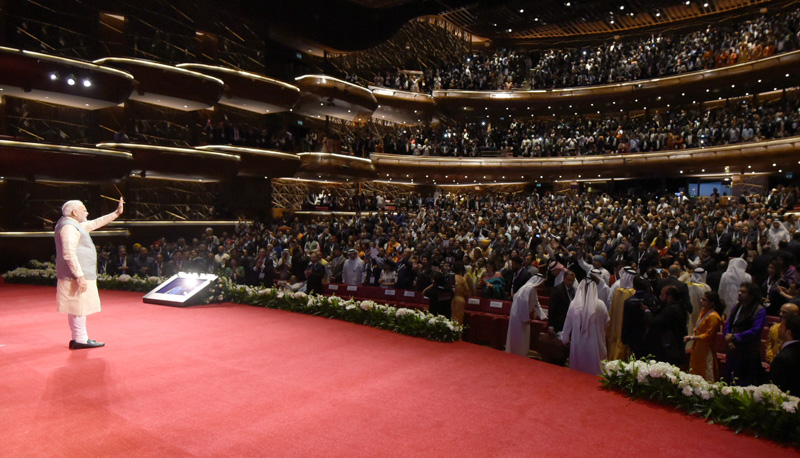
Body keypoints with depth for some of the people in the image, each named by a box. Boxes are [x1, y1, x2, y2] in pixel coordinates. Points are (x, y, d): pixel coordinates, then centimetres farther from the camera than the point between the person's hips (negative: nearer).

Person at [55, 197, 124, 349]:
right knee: (80, 307, -5)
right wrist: (80, 276, -25)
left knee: (78, 308, 14)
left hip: (80, 276, 11)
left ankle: (79, 337, 22)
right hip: (77, 277, -11)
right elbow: (69, 254, -23)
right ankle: (80, 339, 1)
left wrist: (117, 213, 29)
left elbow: (95, 223, 30)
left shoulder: (76, 225, 16)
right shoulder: (69, 227, -15)